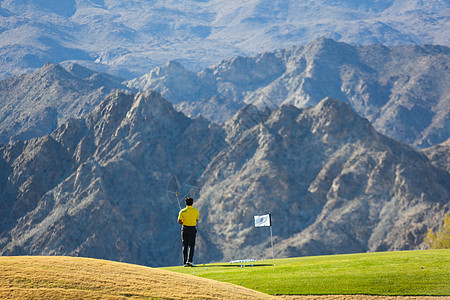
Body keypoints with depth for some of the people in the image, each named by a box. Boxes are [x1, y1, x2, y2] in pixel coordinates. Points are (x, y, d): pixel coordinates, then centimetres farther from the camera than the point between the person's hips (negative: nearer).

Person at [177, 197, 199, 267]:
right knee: (191, 246, 0)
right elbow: (196, 220, 6)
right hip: (192, 229, -2)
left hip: (184, 228, 2)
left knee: (185, 246, 8)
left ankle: (185, 262, 7)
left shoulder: (182, 211, -1)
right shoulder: (196, 211, -2)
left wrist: (184, 223, 10)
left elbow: (179, 221, -3)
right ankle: (189, 261, -16)